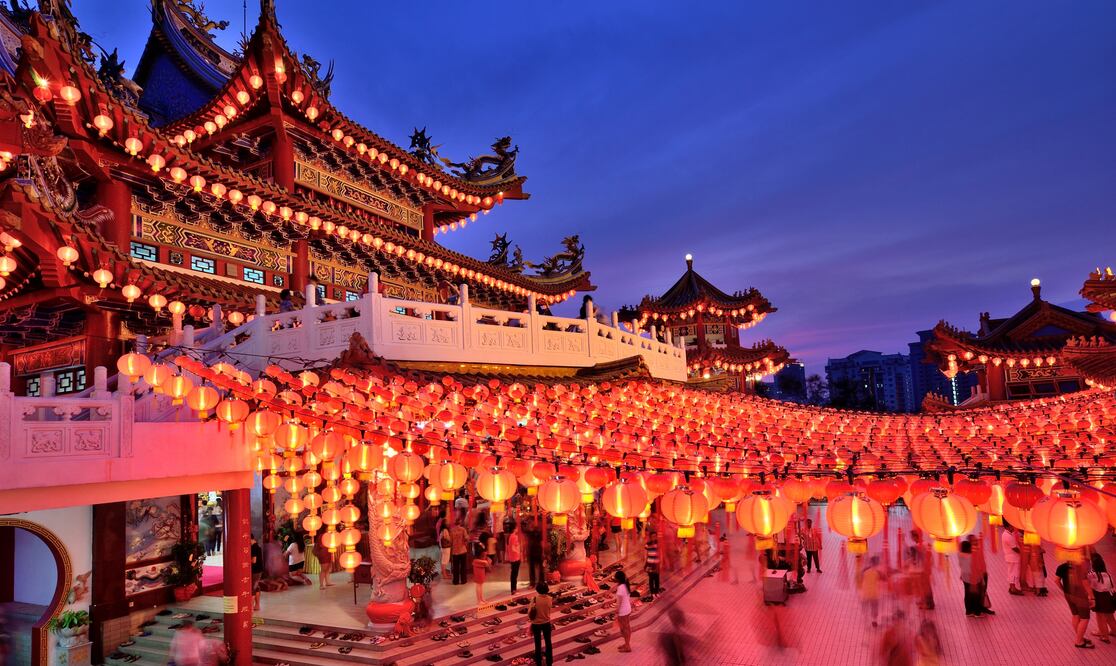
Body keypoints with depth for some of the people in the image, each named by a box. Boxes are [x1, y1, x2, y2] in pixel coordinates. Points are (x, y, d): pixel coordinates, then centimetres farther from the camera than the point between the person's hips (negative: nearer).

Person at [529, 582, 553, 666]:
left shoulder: (535, 599, -21)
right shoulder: (549, 599, -15)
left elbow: (529, 612, -14)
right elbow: (549, 611, -1)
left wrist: (531, 618, 4)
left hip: (536, 624, -1)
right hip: (546, 623, 2)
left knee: (538, 644, 15)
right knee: (548, 643, 18)